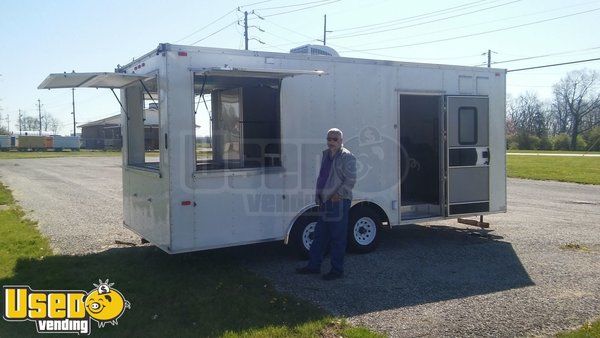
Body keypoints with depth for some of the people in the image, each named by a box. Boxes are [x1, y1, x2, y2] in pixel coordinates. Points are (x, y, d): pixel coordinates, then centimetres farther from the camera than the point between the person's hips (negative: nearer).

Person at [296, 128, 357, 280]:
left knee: (338, 238, -1)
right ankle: (314, 265, 24)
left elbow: (350, 180, -14)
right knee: (320, 235, 15)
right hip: (325, 202, 9)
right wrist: (318, 195, 14)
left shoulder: (347, 157, -9)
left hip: (339, 202, -8)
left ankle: (337, 270, 9)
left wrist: (338, 195, -19)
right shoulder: (326, 155, 16)